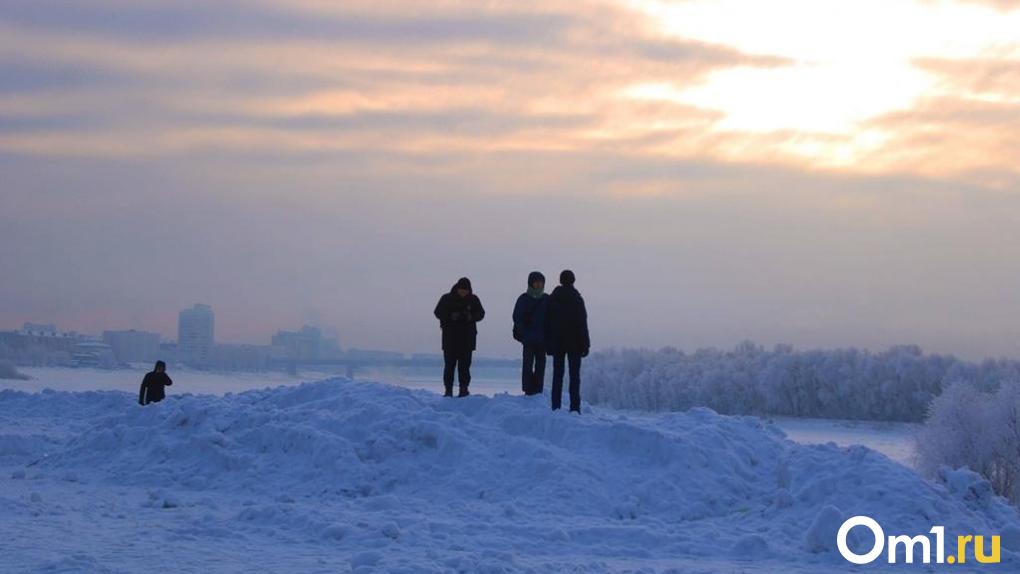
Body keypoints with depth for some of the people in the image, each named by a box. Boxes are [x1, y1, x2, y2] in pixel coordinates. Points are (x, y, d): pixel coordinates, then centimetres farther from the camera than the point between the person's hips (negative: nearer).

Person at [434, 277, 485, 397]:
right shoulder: (447, 298, -1)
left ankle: (464, 389, 5)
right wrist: (451, 316, -19)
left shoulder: (473, 299, 4)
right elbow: (438, 312, -3)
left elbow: (481, 314, 6)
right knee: (449, 364, -1)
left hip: (467, 338, 1)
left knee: (464, 365, 0)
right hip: (450, 337, -1)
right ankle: (448, 390, 4)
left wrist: (471, 317, -15)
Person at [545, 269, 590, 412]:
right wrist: (585, 345, -4)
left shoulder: (552, 299, 4)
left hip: (557, 343, 3)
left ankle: (556, 407, 2)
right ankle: (574, 407, -6)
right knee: (574, 375, 0)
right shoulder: (577, 299, -8)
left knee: (557, 374, 7)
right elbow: (582, 324, -8)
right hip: (574, 343, -3)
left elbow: (547, 323, 7)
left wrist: (548, 344, 12)